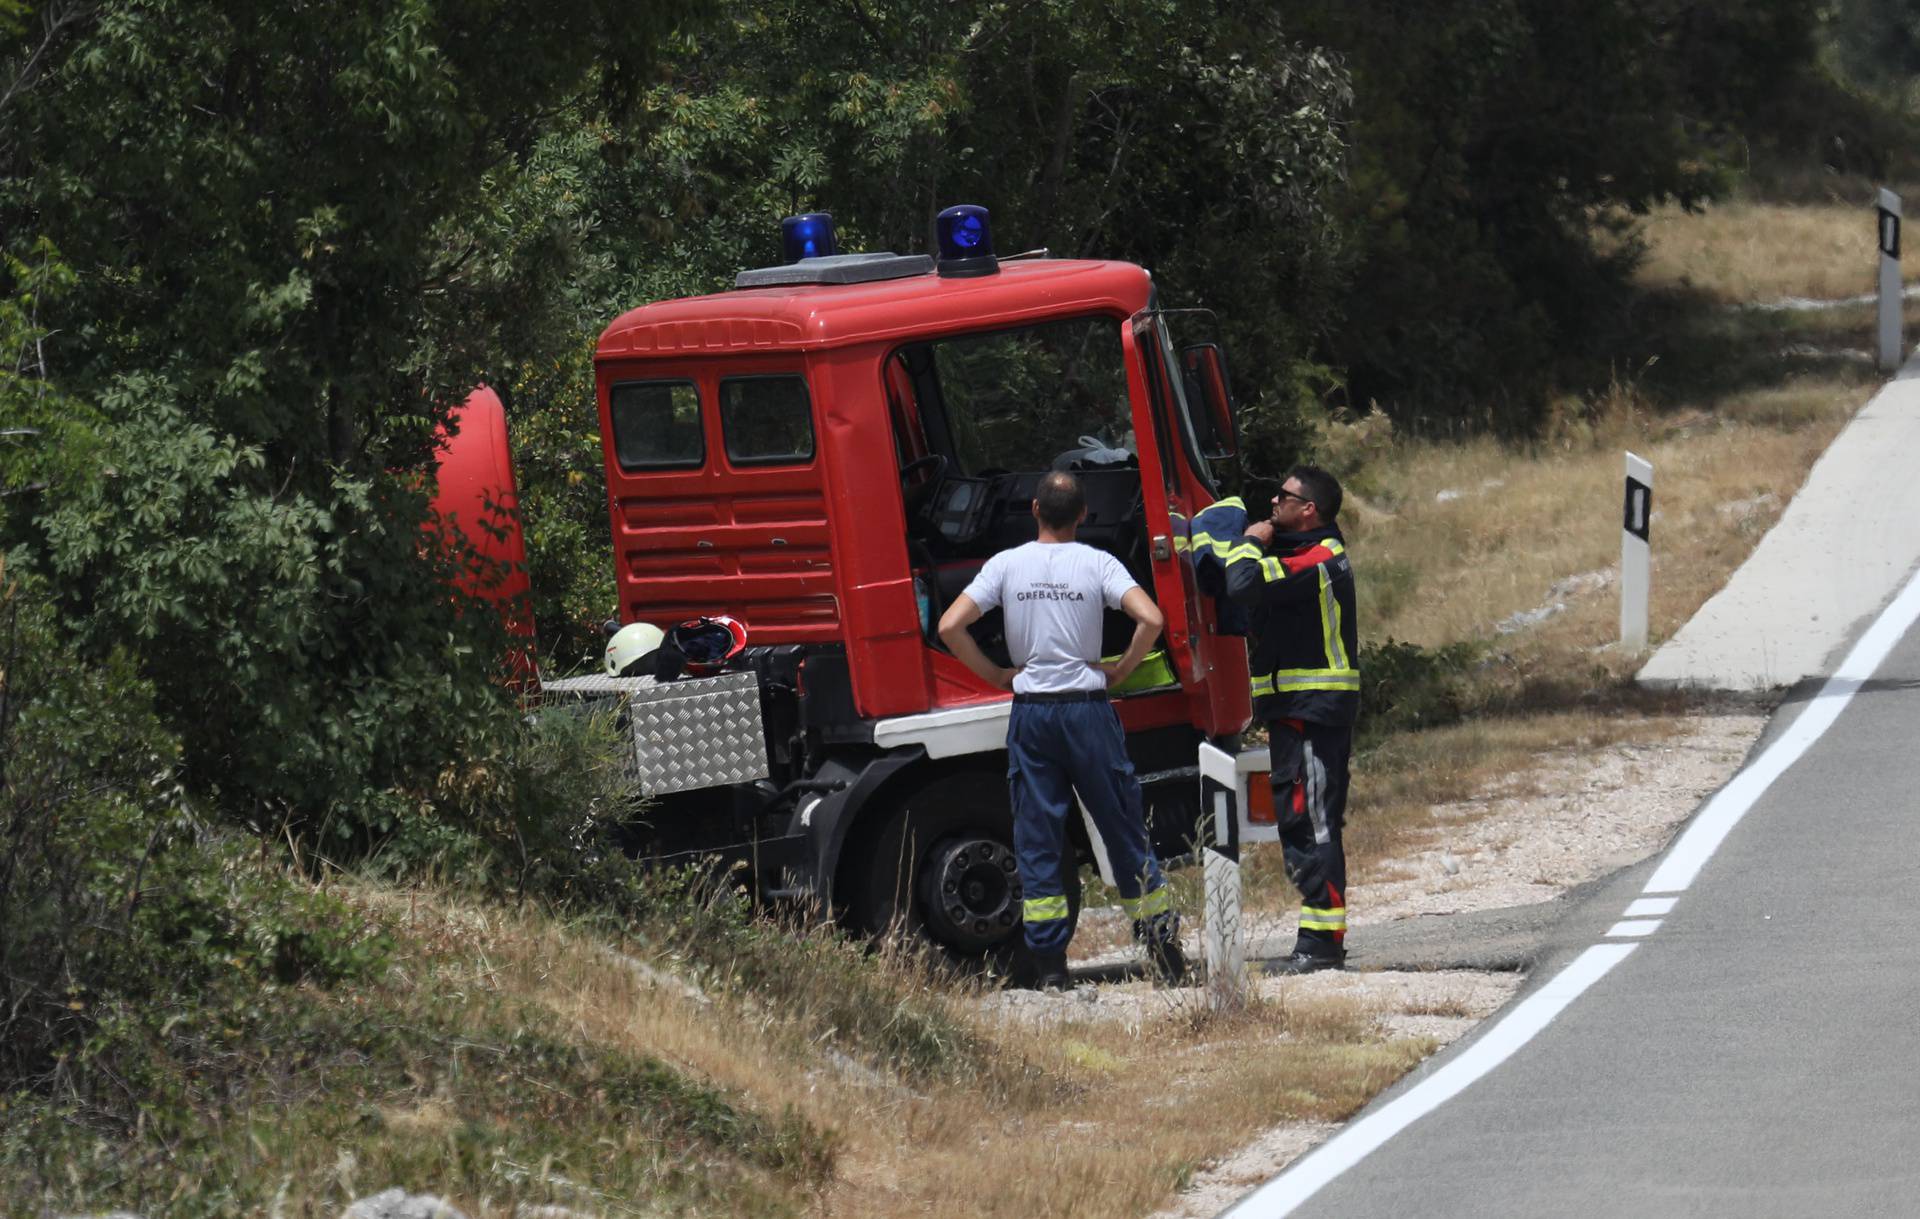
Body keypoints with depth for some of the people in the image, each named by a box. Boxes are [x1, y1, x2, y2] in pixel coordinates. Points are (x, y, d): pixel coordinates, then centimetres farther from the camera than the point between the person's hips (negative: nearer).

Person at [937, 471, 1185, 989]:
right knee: (1123, 829, 7)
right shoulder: (1097, 564, -3)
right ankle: (1163, 950, 7)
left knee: (1037, 839, 5)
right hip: (1087, 708, -1)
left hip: (1029, 711, 1)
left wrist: (997, 675, 4)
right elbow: (1150, 619, -16)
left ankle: (1048, 965, 2)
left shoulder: (1007, 564, 0)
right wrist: (1119, 671, -1)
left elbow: (950, 626, -6)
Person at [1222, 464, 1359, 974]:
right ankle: (1320, 942, 17)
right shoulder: (1310, 552, 18)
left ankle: (1322, 941, -12)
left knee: (1309, 822, -11)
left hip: (1312, 708, -11)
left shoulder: (1317, 560, -17)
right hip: (1299, 707, 11)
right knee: (1303, 823, 13)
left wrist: (1251, 544, -9)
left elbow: (1246, 584, -29)